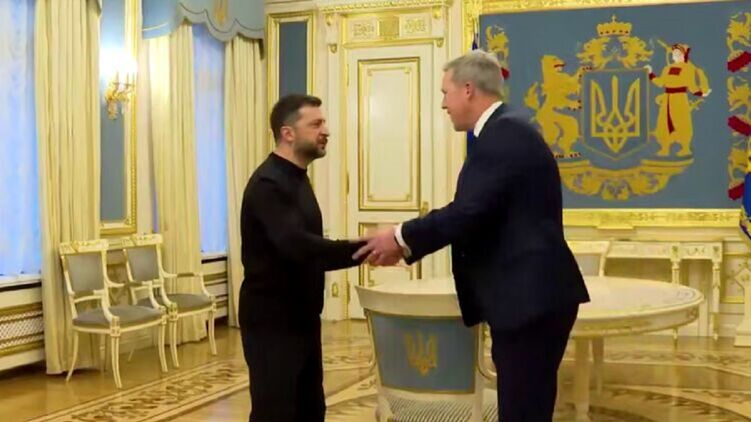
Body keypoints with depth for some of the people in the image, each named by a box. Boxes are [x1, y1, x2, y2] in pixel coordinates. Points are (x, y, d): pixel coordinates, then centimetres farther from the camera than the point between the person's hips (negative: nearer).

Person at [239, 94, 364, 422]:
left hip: (300, 318, 9)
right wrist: (365, 249, -32)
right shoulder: (268, 183, -18)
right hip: (272, 322, -9)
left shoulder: (296, 178, 12)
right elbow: (298, 247, -32)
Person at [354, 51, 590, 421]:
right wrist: (408, 245, 13)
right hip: (527, 296, 10)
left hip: (531, 297, -10)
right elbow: (474, 213, 17)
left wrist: (401, 237, -8)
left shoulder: (504, 133, -15)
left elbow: (468, 213, -22)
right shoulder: (506, 131, 17)